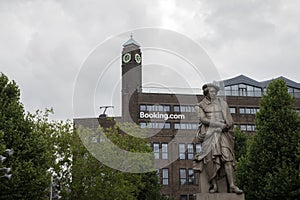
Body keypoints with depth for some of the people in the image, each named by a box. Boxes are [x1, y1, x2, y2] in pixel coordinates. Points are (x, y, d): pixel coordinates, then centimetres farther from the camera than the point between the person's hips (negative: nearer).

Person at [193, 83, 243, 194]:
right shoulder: (201, 106, 11)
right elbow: (203, 119, -5)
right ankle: (214, 185, -14)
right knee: (210, 158, -17)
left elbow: (229, 120, 16)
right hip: (209, 134, -1)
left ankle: (232, 186, -21)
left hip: (222, 133, 1)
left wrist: (225, 125, -5)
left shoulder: (222, 103, 19)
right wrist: (217, 123, -14)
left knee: (227, 157, -14)